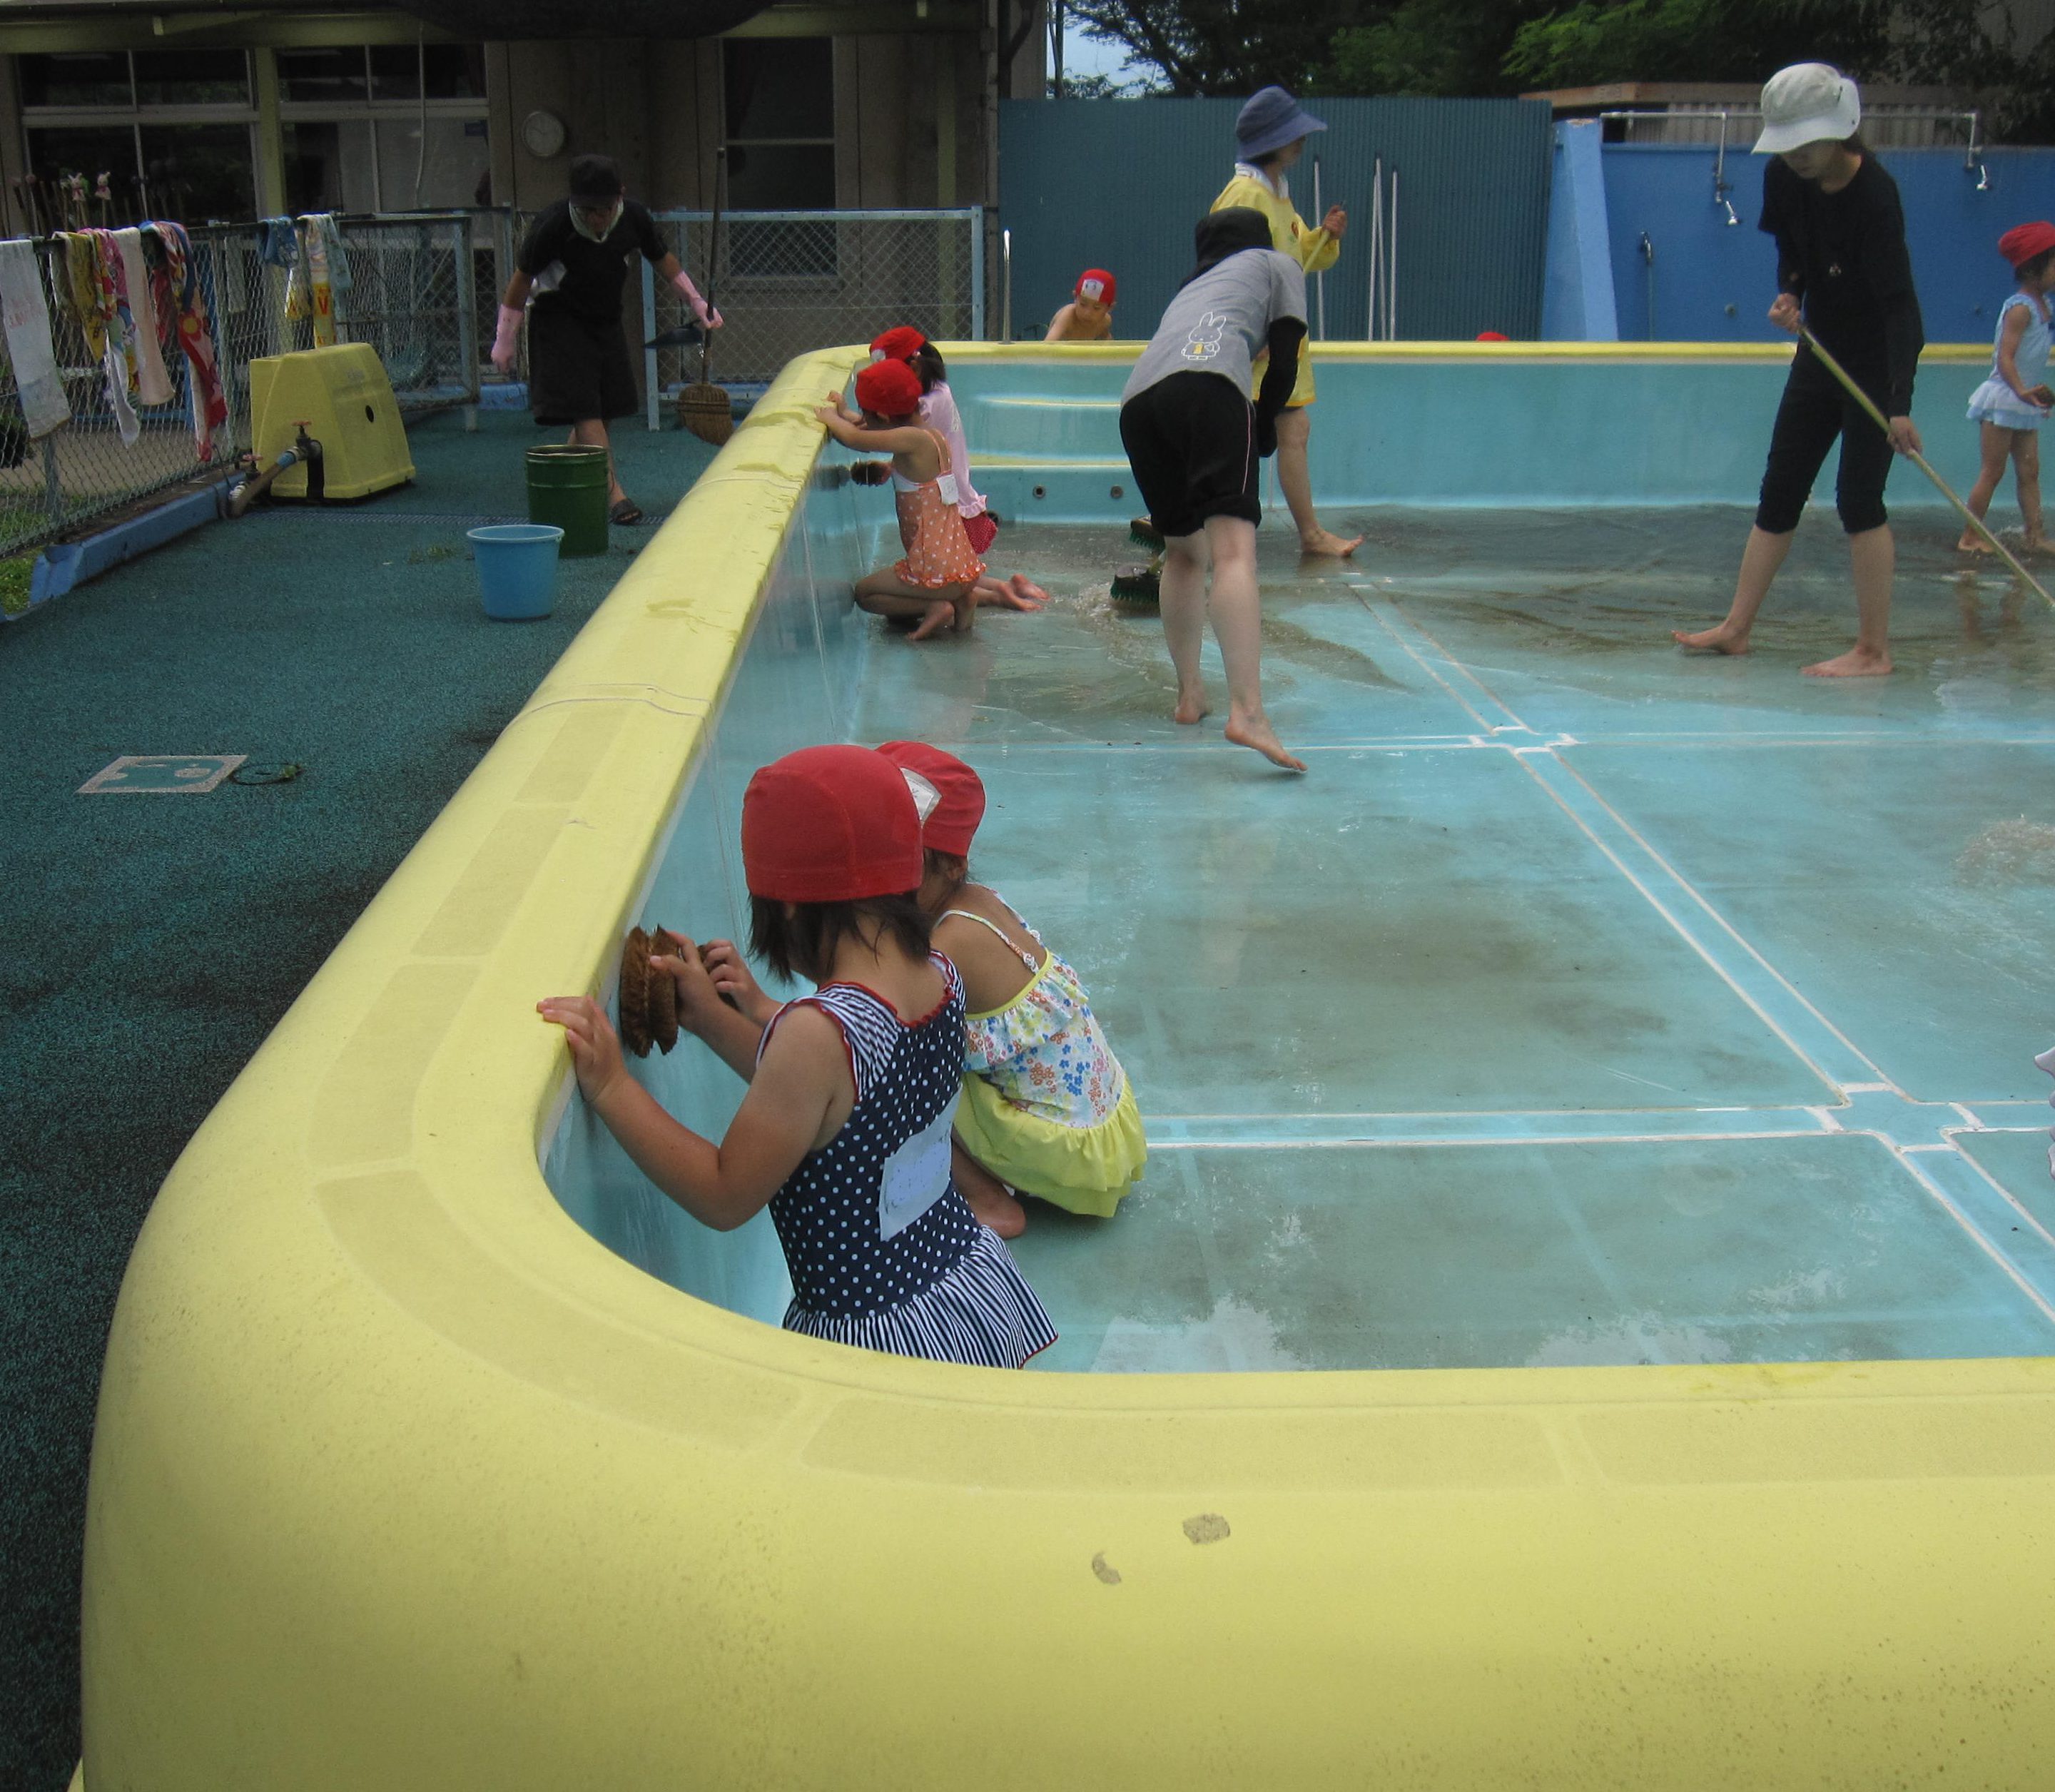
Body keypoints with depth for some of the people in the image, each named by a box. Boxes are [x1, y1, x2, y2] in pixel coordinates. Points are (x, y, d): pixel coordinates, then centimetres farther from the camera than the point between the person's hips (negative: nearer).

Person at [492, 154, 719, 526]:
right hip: (560, 322, -5)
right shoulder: (554, 226, -22)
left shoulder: (634, 218, -10)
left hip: (606, 321, 5)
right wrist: (506, 339, -6)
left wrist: (696, 303, 12)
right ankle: (613, 491, -17)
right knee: (585, 411, -15)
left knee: (601, 410, 4)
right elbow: (522, 277, -11)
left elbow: (661, 258, 10)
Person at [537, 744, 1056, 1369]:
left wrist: (612, 1088, -14)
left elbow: (725, 1198, -17)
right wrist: (710, 1016, 11)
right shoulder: (941, 979, -5)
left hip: (881, 1337, -8)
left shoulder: (821, 1033, -27)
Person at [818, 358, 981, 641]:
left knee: (864, 592, 15)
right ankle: (959, 599, 8)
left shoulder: (912, 439, -17)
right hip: (964, 564, 9)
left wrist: (831, 417, -2)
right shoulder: (934, 437, 9)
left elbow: (854, 438, -21)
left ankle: (934, 606, -3)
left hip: (937, 572, -9)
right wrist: (843, 414, 20)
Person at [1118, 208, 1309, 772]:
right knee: (1233, 548, -18)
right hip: (1208, 382, -6)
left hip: (1137, 398, 6)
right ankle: (1247, 711, -33)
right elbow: (1283, 365, 15)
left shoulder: (1191, 286, 43)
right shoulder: (1278, 265, 29)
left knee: (1183, 551, 22)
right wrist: (1264, 430, 29)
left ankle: (1189, 694, 27)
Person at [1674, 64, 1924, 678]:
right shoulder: (1783, 179, -5)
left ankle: (1873, 651, -3)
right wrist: (1788, 295, -9)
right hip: (1820, 349, 7)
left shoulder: (1875, 195, -24)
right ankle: (1736, 628, 17)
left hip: (1880, 358, -7)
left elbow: (1898, 301, -28)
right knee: (1779, 489, 9)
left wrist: (1899, 403, -35)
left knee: (1858, 497, -9)